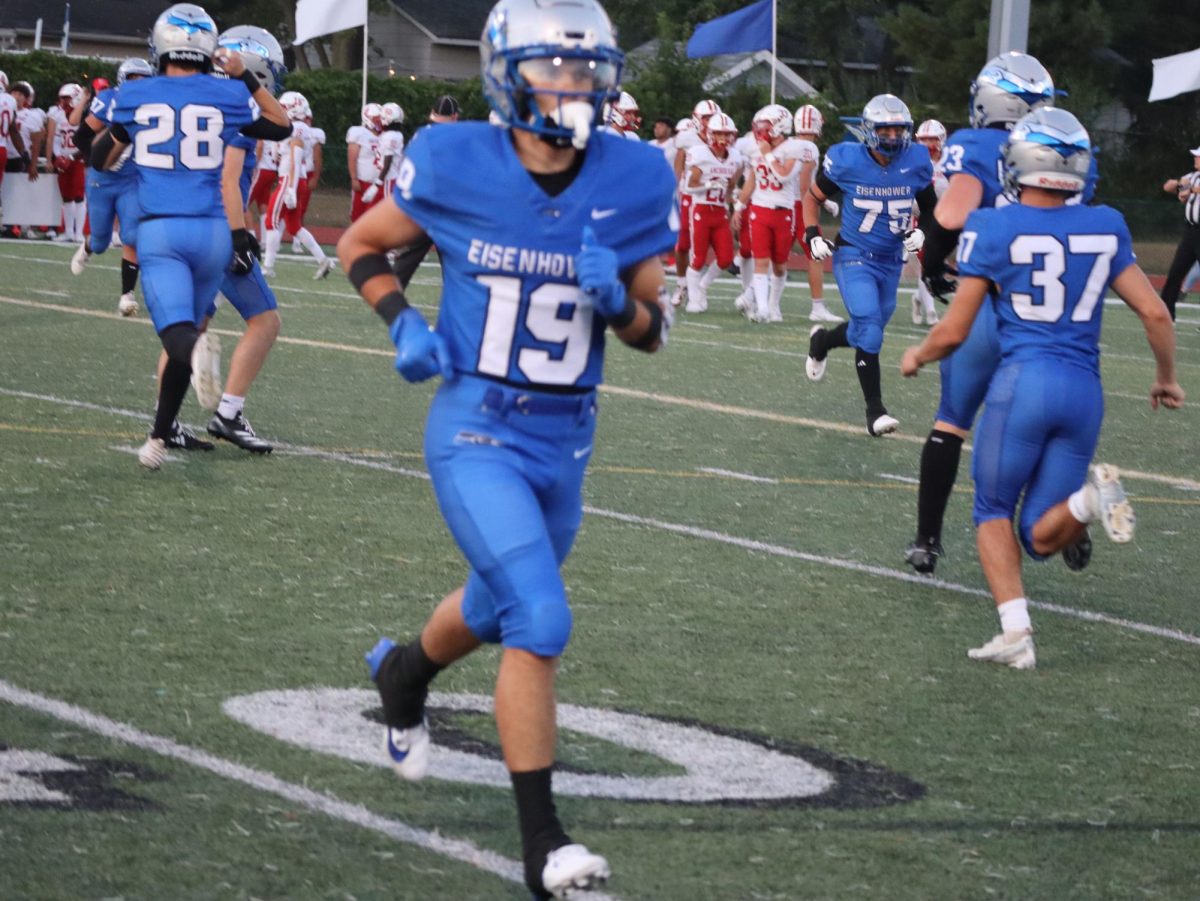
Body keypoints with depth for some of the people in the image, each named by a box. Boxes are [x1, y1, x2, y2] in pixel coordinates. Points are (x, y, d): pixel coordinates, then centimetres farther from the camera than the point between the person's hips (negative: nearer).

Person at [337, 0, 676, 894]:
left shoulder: (635, 182, -5)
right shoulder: (455, 164, -12)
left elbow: (654, 331, 3)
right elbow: (361, 245, 6)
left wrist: (616, 298, -19)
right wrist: (403, 324, -11)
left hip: (566, 441, 5)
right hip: (476, 434, -5)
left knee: (498, 606, 25)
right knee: (541, 622, -18)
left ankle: (404, 672, 59)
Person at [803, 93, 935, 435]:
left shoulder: (915, 164, -6)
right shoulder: (847, 161, -13)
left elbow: (931, 210, 9)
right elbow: (813, 197, 3)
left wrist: (920, 232, -10)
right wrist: (813, 236, -9)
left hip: (891, 261, 4)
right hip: (854, 257, -4)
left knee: (868, 329, 17)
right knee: (870, 331, -18)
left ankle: (822, 341, 51)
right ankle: (875, 410, -12)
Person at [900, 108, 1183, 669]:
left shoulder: (993, 230, -3)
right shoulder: (1105, 228, 9)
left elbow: (953, 333, 0)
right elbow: (1155, 313, 8)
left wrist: (916, 357, 21)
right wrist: (1166, 377, 25)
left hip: (1023, 382, -4)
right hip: (1084, 391, 4)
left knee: (993, 512, 15)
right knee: (1041, 538, 12)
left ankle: (1015, 632, -5)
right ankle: (1088, 498, -22)